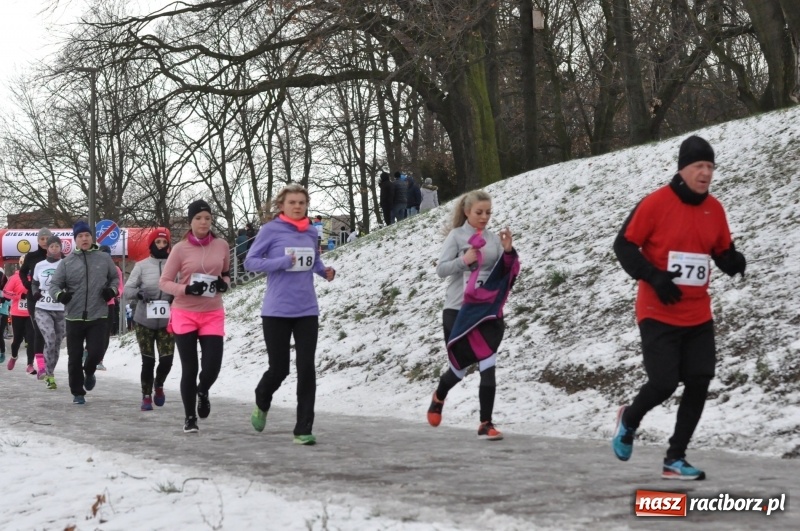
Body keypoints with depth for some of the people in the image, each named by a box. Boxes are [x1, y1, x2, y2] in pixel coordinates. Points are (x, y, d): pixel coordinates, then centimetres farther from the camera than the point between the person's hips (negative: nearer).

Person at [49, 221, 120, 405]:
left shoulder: (104, 258, 3)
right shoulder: (67, 262, 0)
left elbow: (115, 277, 17)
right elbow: (54, 283, 1)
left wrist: (112, 290, -3)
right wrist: (59, 295, -20)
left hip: (98, 316, 0)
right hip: (74, 317, 0)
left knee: (96, 352, -8)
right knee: (75, 357, 4)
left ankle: (89, 372, 27)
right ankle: (77, 392, 19)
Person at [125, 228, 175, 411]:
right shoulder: (142, 265, -1)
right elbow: (128, 288, -1)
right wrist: (139, 293, -21)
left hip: (167, 322, 0)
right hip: (145, 321, 0)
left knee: (167, 359, -4)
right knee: (148, 361, 4)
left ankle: (159, 385, 27)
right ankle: (146, 396, 21)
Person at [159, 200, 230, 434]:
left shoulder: (221, 246, 0)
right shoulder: (180, 249, -7)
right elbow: (164, 282, -3)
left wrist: (224, 283, -6)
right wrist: (187, 289, -20)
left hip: (213, 314, 2)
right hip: (184, 315, -2)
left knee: (212, 365, -9)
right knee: (189, 369, 2)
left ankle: (202, 391, 27)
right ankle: (190, 418, 20)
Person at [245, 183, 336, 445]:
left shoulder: (310, 233, 8)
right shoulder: (270, 230, -6)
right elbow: (250, 262, -8)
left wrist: (325, 271, 2)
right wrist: (283, 262, -21)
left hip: (307, 311, 3)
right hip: (277, 312, -3)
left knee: (306, 369, -4)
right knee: (279, 369, 3)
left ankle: (303, 430, 1)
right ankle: (262, 404, 37)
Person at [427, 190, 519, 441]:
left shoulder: (493, 239, 6)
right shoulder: (457, 235, -3)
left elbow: (505, 273, 8)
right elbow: (441, 269, -6)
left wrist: (508, 251, -9)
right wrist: (463, 261, -21)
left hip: (487, 309, 2)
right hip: (458, 309, -2)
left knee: (488, 366, -9)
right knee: (461, 364, 10)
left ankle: (486, 423, -7)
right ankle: (439, 397, 43)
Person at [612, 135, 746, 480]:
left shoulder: (714, 209, 5)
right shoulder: (656, 203, -11)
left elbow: (723, 253, 13)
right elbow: (624, 245, -8)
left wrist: (734, 261, -11)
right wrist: (655, 277, -19)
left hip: (698, 317, 5)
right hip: (659, 314, -5)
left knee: (699, 383, -1)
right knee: (664, 382, -10)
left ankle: (675, 459, 11)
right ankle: (629, 419, 24)